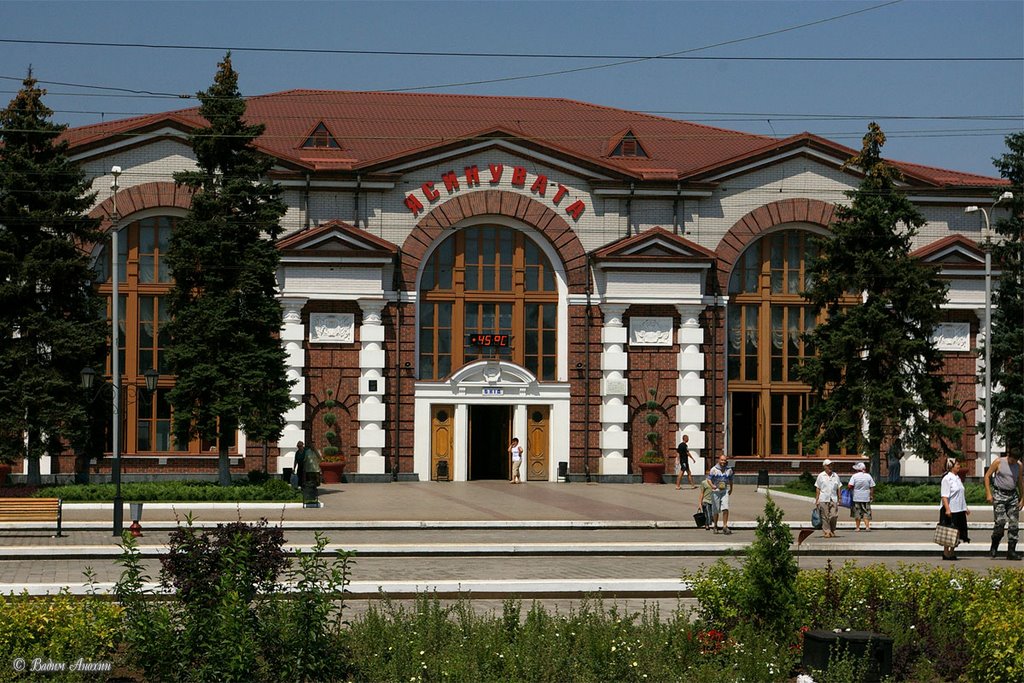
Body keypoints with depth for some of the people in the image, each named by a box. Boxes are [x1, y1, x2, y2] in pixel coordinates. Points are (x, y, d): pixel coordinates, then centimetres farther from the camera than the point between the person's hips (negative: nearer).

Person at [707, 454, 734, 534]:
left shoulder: (729, 470, 6)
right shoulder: (714, 469, -4)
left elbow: (730, 480, 20)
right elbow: (709, 478, -2)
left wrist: (731, 489, 28)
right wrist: (712, 485, -20)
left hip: (725, 491, 2)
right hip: (716, 491, -2)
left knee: (725, 508, -14)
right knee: (715, 510, 5)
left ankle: (725, 526, -11)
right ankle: (715, 526, 24)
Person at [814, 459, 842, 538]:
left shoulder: (835, 476, 12)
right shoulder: (821, 476, 6)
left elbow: (838, 488, 15)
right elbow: (817, 489, 6)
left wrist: (839, 499, 9)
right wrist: (817, 500, 1)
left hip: (833, 499, 2)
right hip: (823, 499, -2)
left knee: (834, 516, -6)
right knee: (825, 516, -4)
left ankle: (832, 531, 10)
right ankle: (826, 532, 0)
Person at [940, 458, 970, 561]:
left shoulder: (958, 478, 15)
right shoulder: (947, 479, -11)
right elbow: (944, 496, -17)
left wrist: (965, 508, 24)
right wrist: (947, 509, -25)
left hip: (959, 510, 8)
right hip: (950, 511, -8)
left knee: (957, 532, 8)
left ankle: (952, 552, 15)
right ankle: (946, 553, 5)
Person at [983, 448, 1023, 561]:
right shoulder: (998, 462, -4)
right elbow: (987, 476, -1)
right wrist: (988, 493, -8)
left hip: (1013, 495, 4)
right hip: (999, 495, -4)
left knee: (1014, 524, -1)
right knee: (1000, 522, -15)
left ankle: (1011, 552, 3)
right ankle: (994, 548, 3)